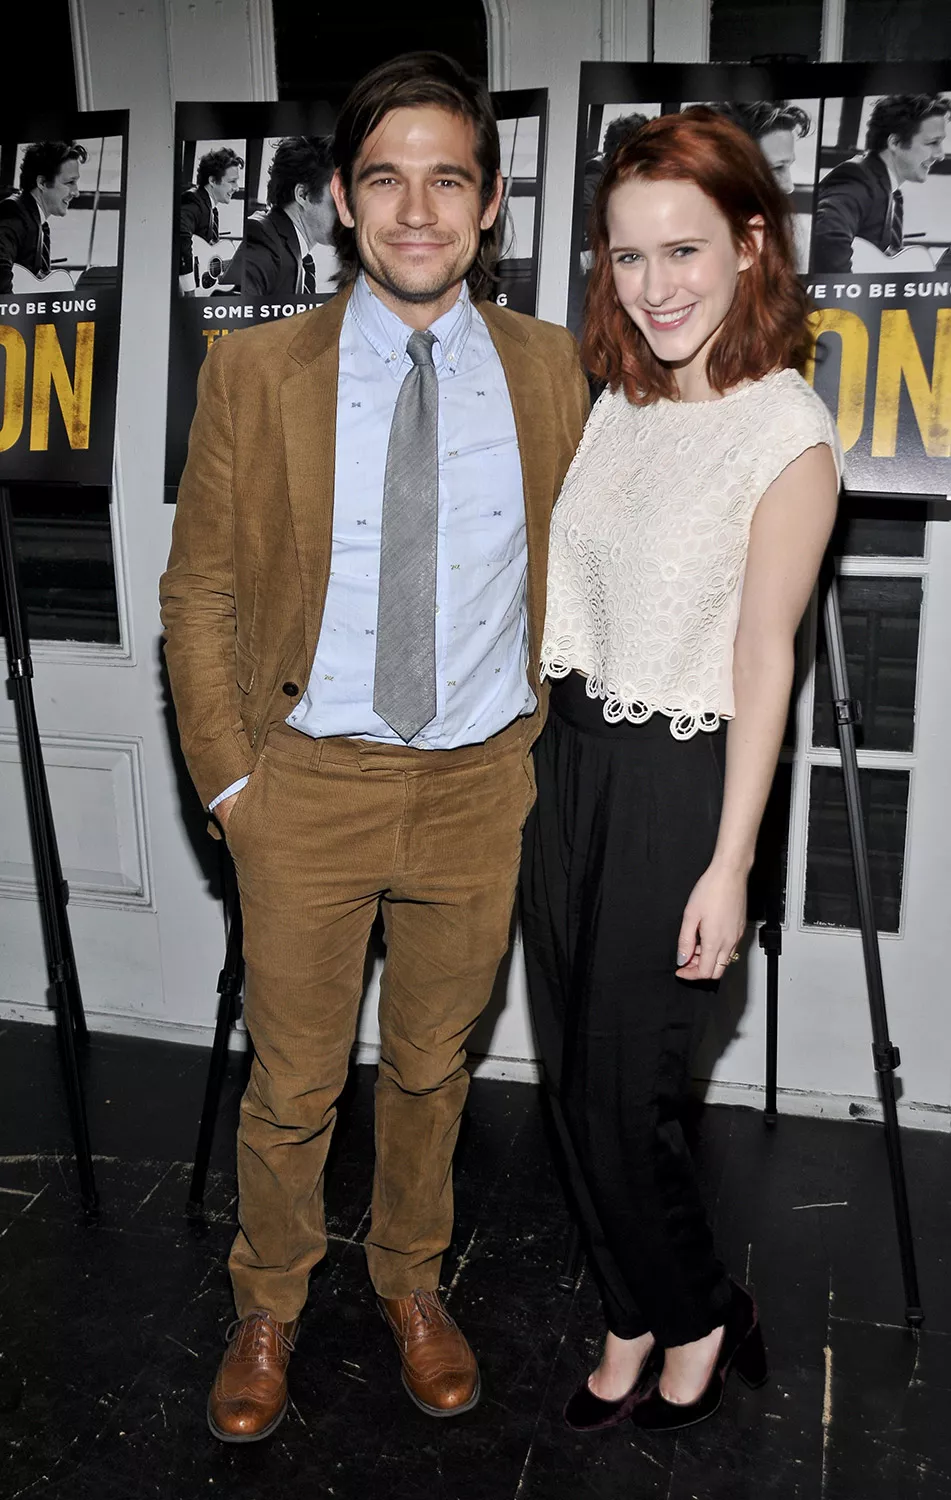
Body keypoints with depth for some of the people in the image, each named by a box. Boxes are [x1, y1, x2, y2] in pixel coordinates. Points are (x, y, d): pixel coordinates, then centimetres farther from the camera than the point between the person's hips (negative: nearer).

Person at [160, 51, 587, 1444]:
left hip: (483, 781, 2)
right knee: (293, 1083, 13)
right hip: (310, 780, -1)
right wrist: (227, 774, -4)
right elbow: (199, 590, 0)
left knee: (433, 1064, 20)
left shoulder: (550, 367, 0)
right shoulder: (257, 369, -5)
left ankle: (412, 1278, 46)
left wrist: (549, 733, 5)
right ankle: (270, 1304, 41)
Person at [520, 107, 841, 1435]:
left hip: (679, 779, -6)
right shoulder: (612, 399, 7)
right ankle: (639, 1321, 38)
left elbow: (764, 655, -13)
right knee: (574, 1076, 14)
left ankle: (700, 1317, 35)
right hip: (563, 758, 6)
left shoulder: (788, 432, -12)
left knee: (622, 1093, 4)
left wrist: (729, 865, -13)